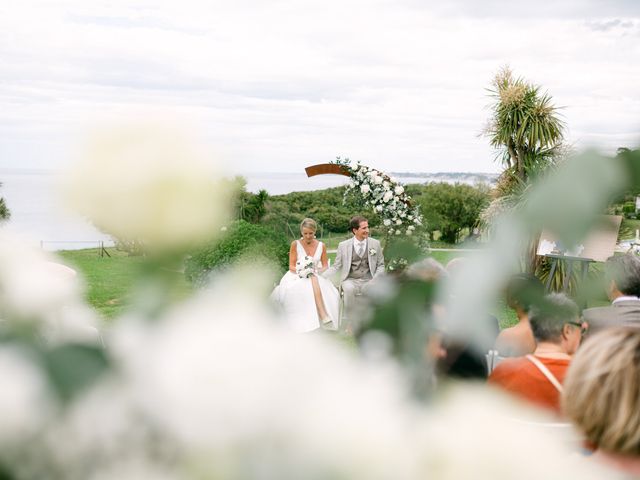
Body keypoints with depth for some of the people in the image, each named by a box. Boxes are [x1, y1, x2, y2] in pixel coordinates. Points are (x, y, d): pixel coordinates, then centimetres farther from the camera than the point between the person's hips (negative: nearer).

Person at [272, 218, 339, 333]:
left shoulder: (321, 246, 9)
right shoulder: (295, 244, 3)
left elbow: (325, 266, 9)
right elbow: (291, 266, 0)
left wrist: (317, 270, -14)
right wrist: (300, 270, -22)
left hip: (315, 277, 3)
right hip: (297, 277, -3)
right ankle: (323, 315, -49)